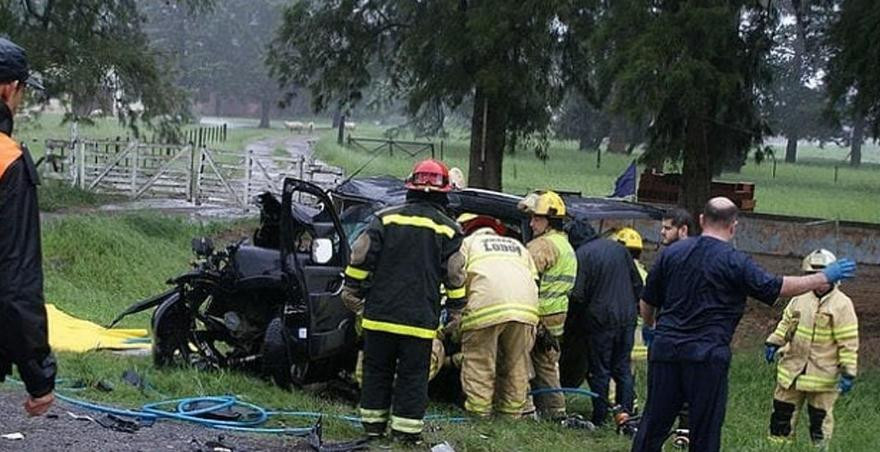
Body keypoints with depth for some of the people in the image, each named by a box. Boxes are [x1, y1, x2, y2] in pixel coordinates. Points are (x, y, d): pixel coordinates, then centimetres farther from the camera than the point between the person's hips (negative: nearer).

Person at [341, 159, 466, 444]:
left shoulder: (385, 219, 0)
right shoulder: (448, 230, -1)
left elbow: (361, 259, -1)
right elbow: (455, 276, 1)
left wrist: (351, 291, 11)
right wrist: (456, 310, 13)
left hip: (380, 313, 1)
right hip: (420, 320, -1)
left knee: (376, 370, 13)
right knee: (413, 376, 7)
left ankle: (373, 423, 19)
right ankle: (406, 429, 7)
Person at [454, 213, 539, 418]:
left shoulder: (467, 243, 22)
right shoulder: (517, 246, 35)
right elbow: (535, 279, 25)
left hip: (488, 305, -4)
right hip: (525, 307, 4)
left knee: (479, 361, 2)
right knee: (517, 362, 14)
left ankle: (479, 407, 0)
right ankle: (513, 409, 16)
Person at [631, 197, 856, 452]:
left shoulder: (671, 253, 7)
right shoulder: (735, 262, -7)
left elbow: (647, 303, 13)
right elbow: (779, 288, -5)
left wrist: (651, 327, 34)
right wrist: (825, 277, 6)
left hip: (665, 348, 4)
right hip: (708, 355, -4)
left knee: (654, 423, 10)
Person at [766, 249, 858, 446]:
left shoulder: (842, 305, -13)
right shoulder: (800, 298, 4)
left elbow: (849, 343, -14)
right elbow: (786, 323, 18)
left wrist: (848, 373, -16)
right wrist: (774, 343, 8)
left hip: (823, 375, -5)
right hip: (792, 368, 5)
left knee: (820, 417, 5)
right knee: (783, 410, 12)